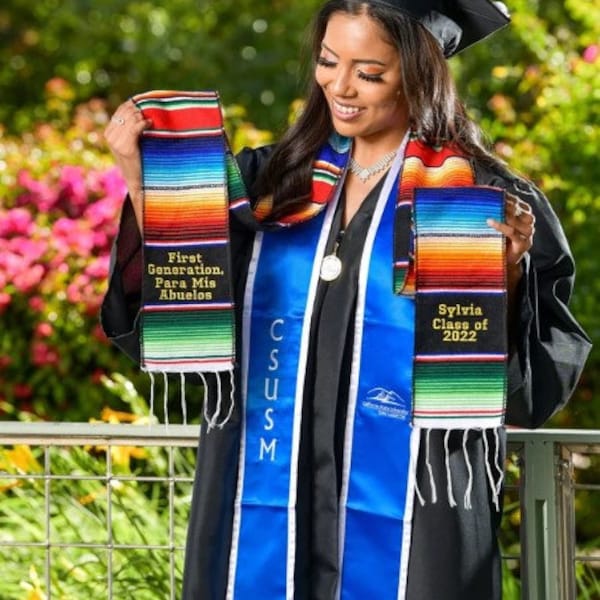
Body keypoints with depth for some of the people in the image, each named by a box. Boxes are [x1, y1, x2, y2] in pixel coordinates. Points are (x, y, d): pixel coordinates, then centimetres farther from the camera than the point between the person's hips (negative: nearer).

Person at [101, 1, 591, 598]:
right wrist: (139, 178, -7)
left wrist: (509, 272, -23)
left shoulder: (485, 199, -4)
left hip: (409, 529, -3)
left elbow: (536, 376, -6)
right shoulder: (273, 180, 8)